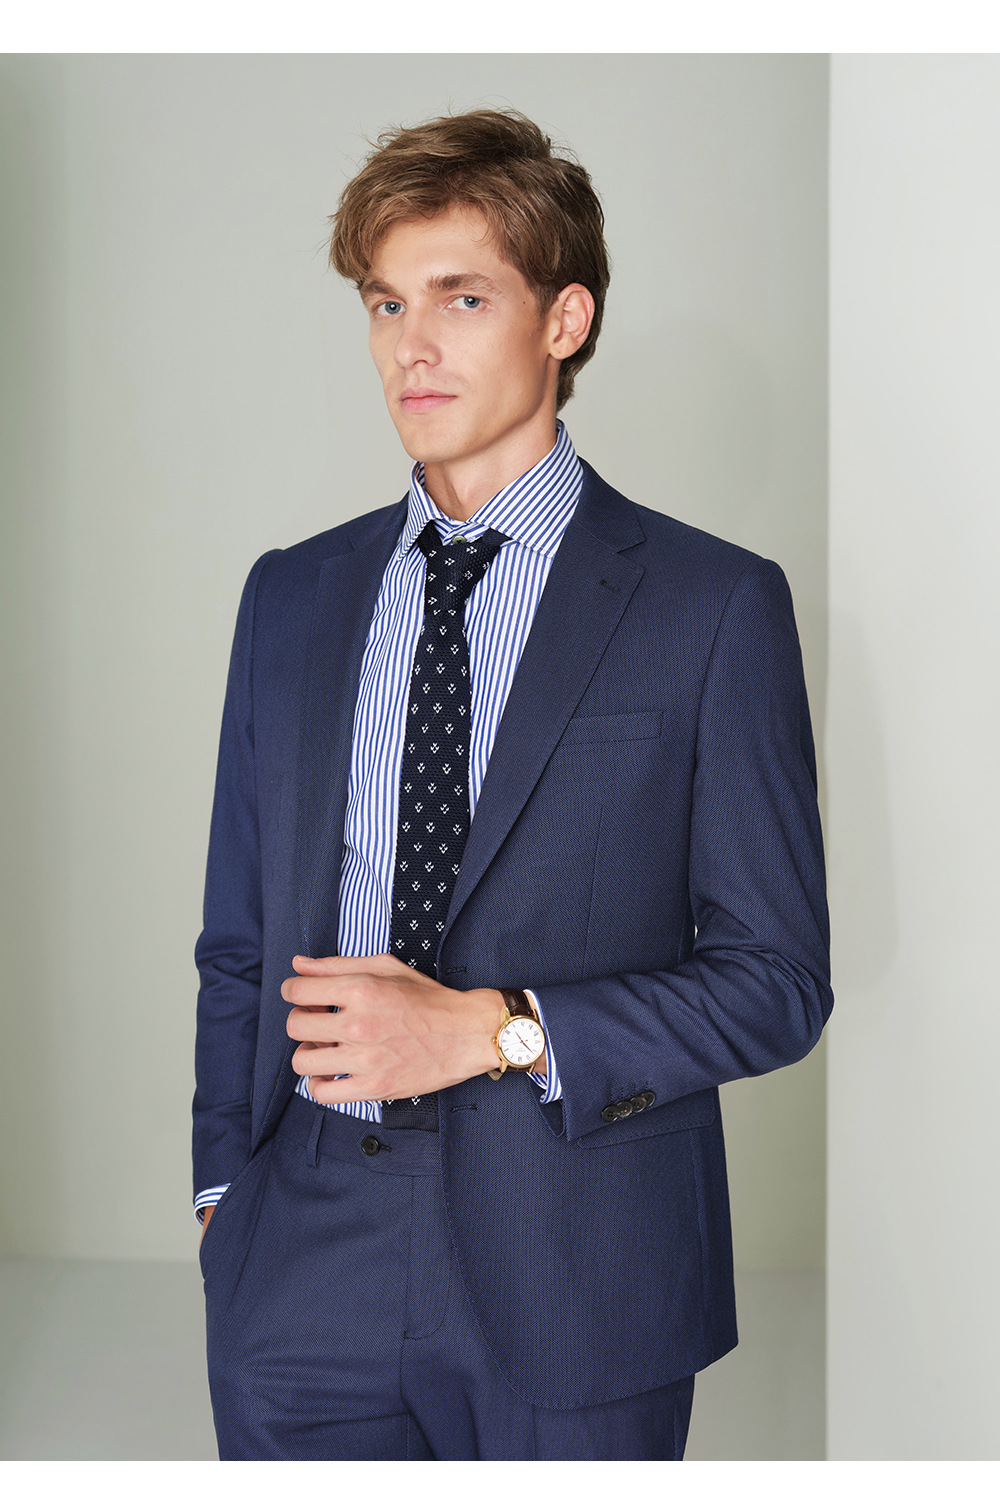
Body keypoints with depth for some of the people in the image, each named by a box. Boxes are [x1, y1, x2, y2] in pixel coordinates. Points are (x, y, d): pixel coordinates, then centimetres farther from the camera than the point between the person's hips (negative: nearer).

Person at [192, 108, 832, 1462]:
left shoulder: (716, 607, -4)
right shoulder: (291, 598, 9)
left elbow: (776, 979, -5)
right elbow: (238, 944, 13)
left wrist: (497, 1031, -15)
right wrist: (224, 1186, 4)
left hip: (571, 1300, -3)